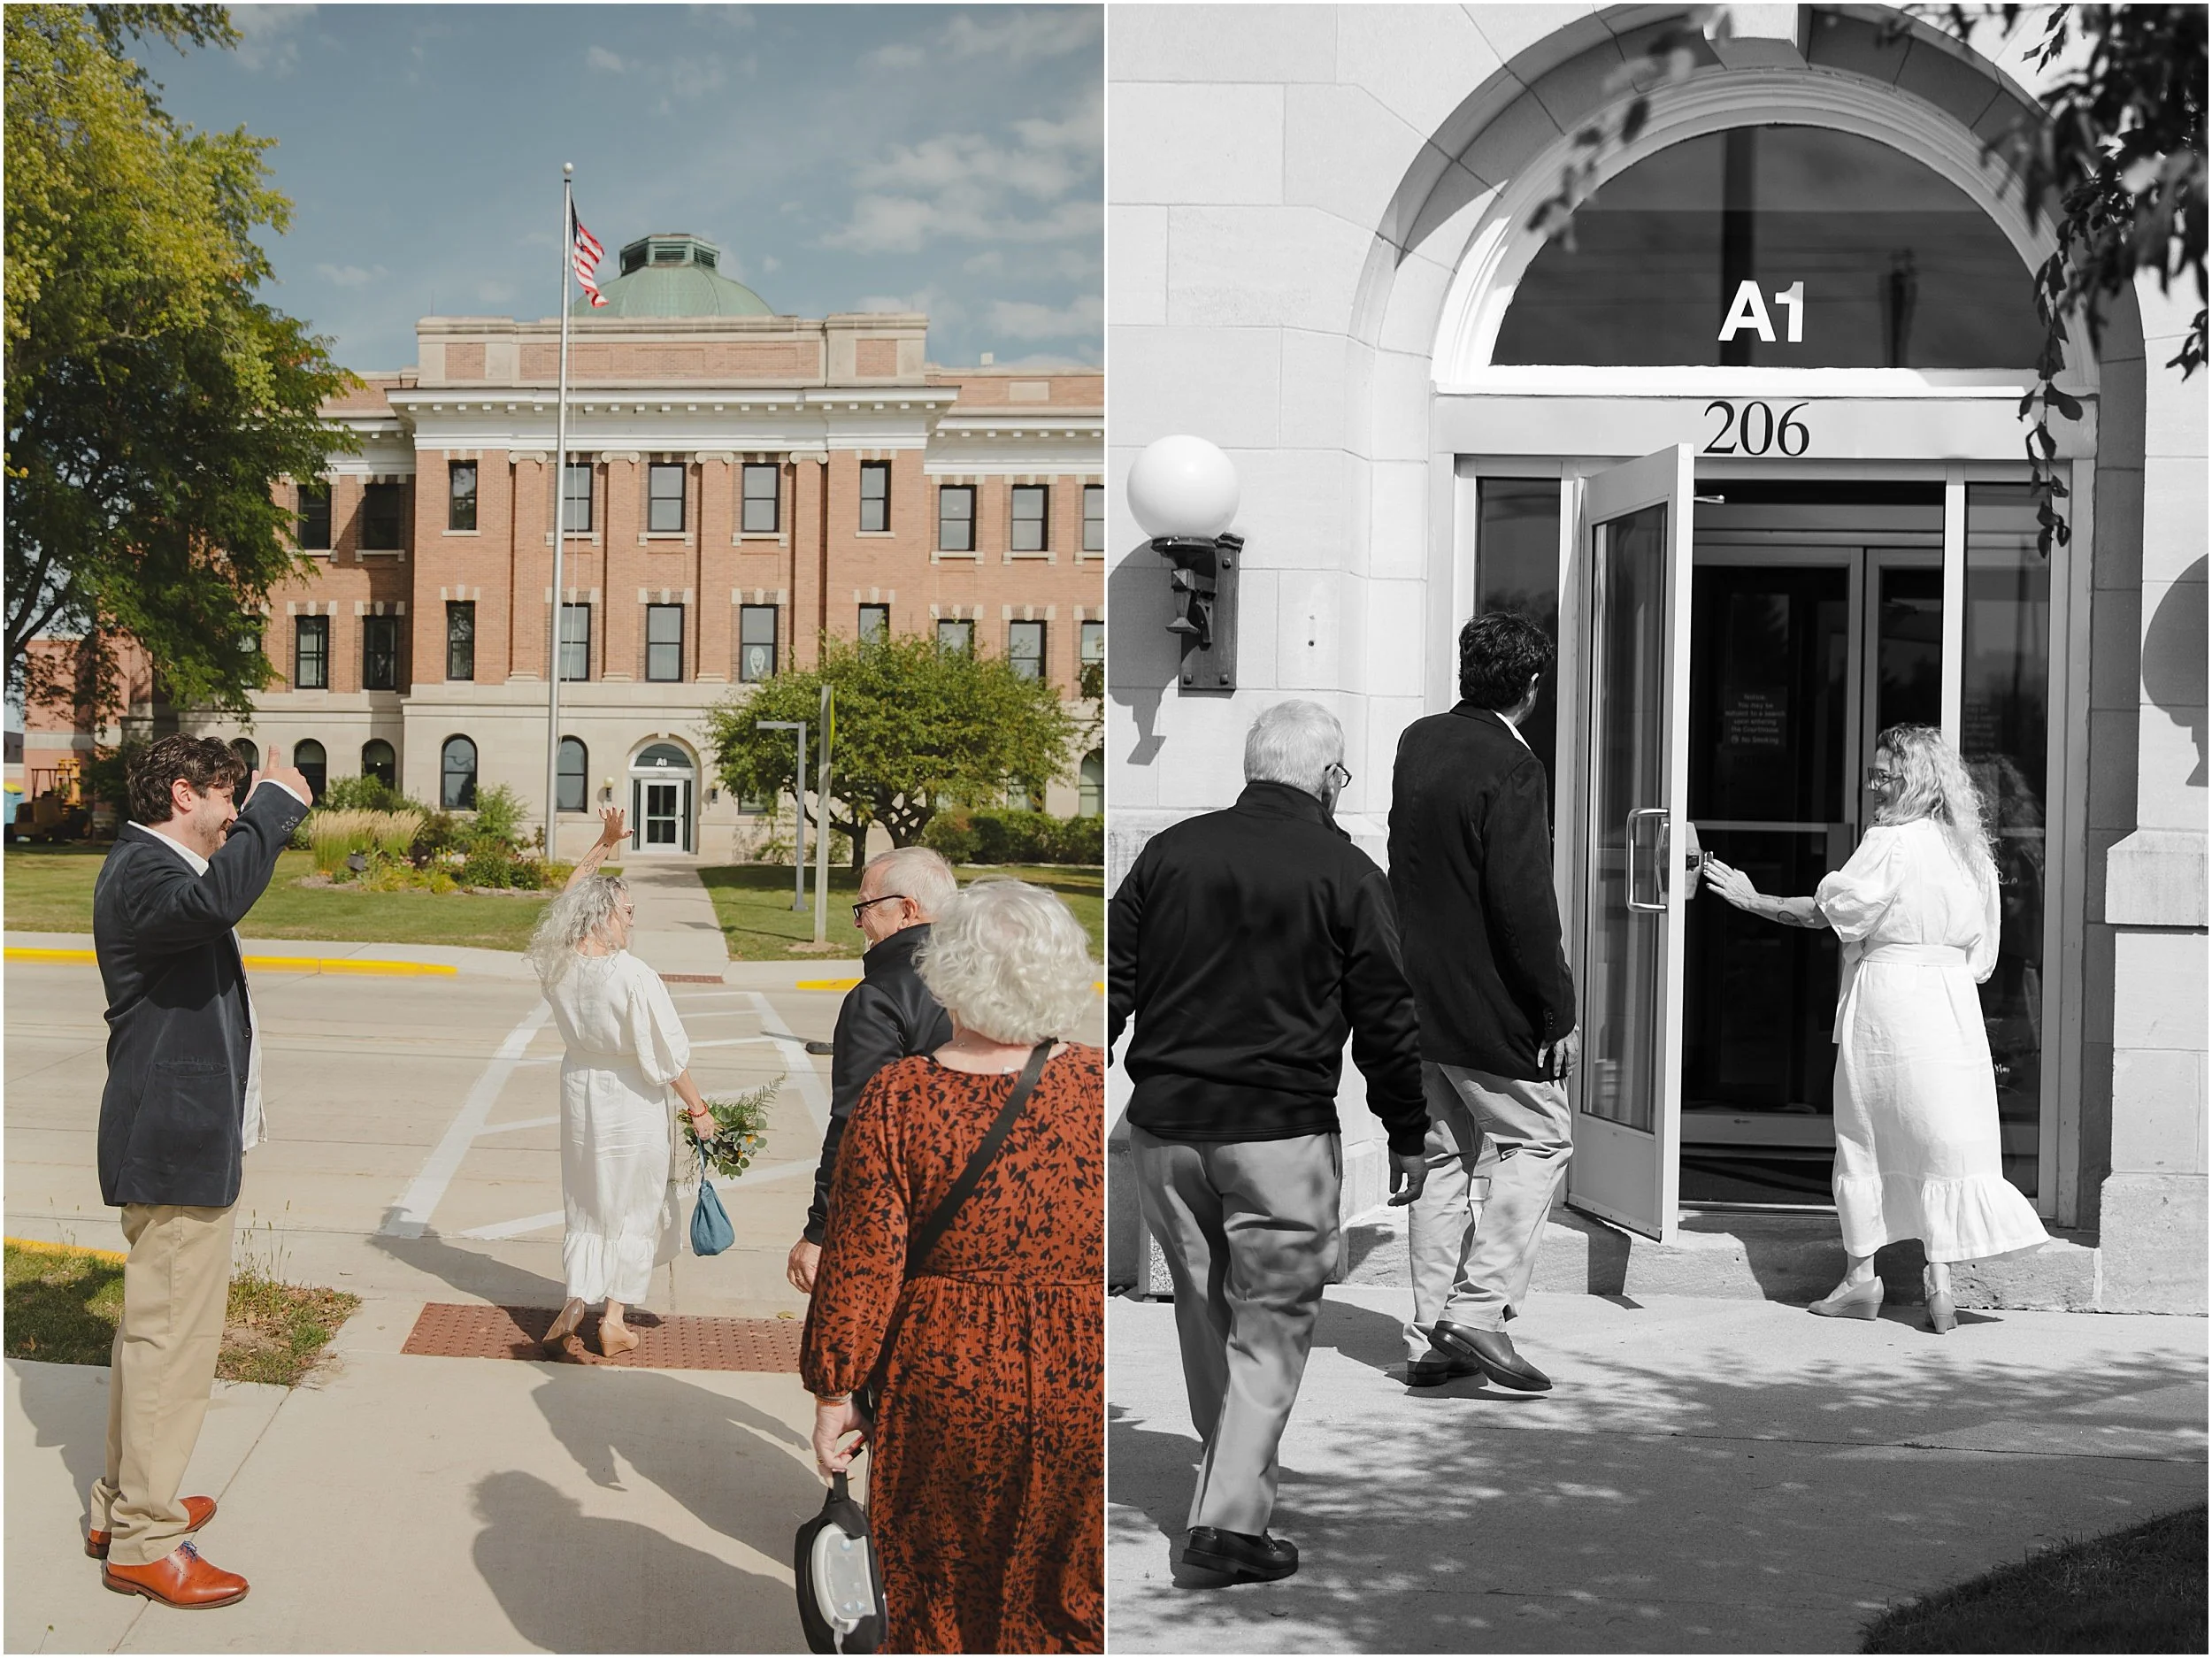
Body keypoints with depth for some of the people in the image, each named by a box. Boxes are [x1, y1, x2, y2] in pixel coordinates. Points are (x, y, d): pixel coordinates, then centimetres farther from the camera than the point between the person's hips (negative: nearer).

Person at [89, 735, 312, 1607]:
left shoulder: (162, 866, 16)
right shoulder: (139, 873, -18)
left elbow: (215, 892, 40)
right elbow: (213, 900, -42)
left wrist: (263, 817, 26)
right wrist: (274, 805, -32)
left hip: (185, 1134, 11)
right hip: (177, 1142, -11)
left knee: (155, 1325, 19)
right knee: (172, 1335, -6)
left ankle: (122, 1507, 31)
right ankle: (144, 1544, 0)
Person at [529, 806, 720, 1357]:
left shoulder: (559, 965, -7)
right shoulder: (634, 978, -24)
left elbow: (568, 897, 11)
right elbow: (668, 1054, -17)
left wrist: (604, 845, 17)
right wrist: (698, 1109, -4)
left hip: (580, 1090, 5)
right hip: (633, 1103, -5)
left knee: (584, 1202, 18)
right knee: (632, 1205, 10)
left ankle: (574, 1304, 9)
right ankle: (615, 1318, 16)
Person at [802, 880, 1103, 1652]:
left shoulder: (897, 1099, -12)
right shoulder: (1102, 1086, -8)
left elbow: (860, 1268, -10)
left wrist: (834, 1394, 1)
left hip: (947, 1385, 0)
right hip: (1087, 1388, 1)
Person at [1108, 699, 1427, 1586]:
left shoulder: (1170, 850, 5)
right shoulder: (1346, 873, -4)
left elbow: (1111, 981, 7)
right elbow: (1385, 1020, -2)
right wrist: (1406, 1135, 8)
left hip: (1163, 1123, 4)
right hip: (1280, 1131, -4)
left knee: (1203, 1309, 19)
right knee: (1272, 1323, 5)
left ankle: (1236, 1470, 35)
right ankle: (1231, 1516, -1)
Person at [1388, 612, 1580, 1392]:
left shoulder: (1417, 743, 6)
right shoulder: (1512, 770, -18)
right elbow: (1524, 905, -20)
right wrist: (1559, 1012, -14)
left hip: (1420, 997, 8)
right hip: (1487, 1005, -8)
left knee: (1447, 1155, 13)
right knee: (1540, 1140, 5)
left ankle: (1430, 1338, 16)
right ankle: (1481, 1307, -2)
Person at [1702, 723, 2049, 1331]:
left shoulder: (1891, 843, -11)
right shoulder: (1969, 848, 11)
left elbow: (1825, 910, -14)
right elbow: (1981, 952, 14)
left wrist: (1750, 898, -6)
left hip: (1888, 998, -6)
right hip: (1952, 1001, 6)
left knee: (1865, 1137, 6)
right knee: (1941, 1136, 6)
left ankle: (1861, 1274, 13)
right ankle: (1941, 1281, 3)